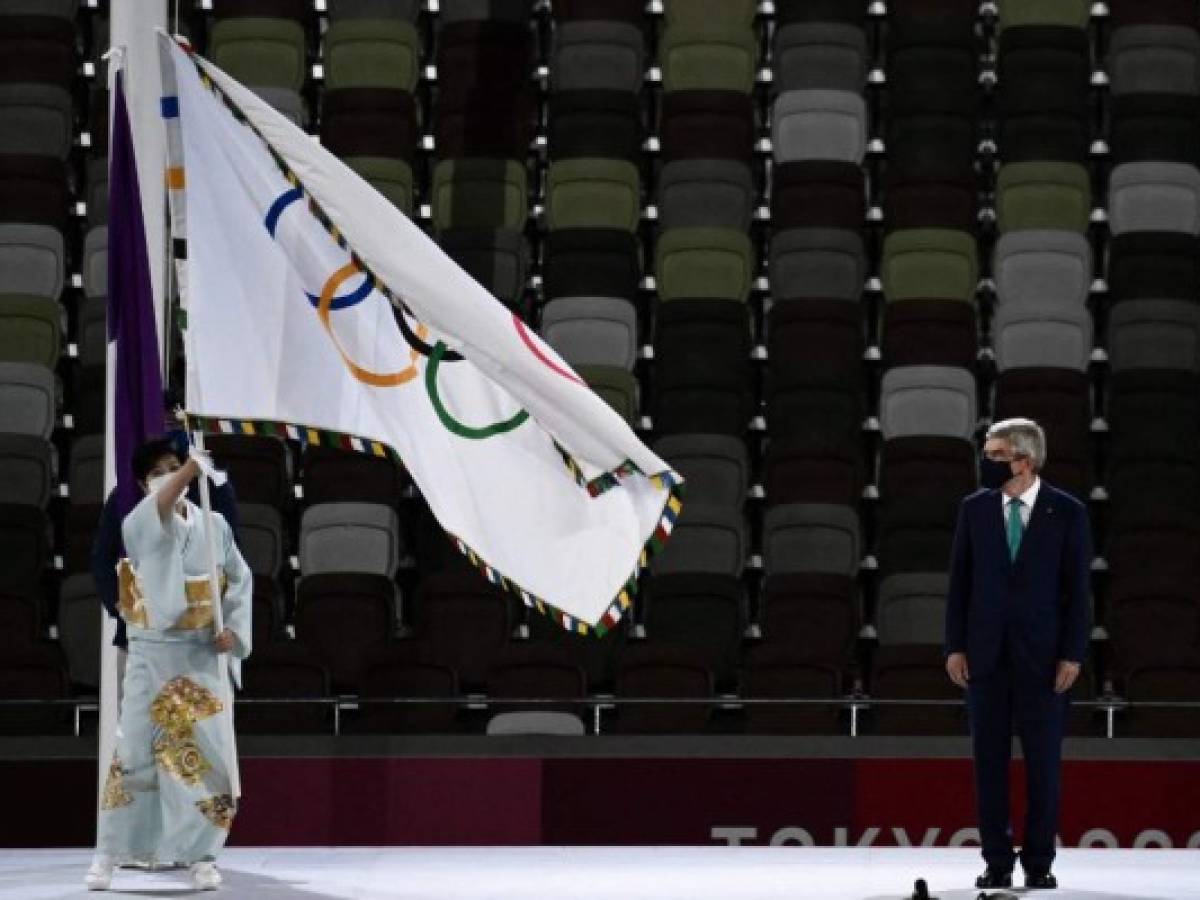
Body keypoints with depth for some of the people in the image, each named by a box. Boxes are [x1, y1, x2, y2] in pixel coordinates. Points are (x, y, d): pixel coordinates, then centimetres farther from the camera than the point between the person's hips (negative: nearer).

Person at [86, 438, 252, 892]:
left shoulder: (214, 525, 5)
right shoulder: (136, 526, -4)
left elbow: (240, 581, 9)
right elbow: (158, 513, -28)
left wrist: (235, 630, -8)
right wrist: (193, 467, -42)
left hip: (204, 655, 2)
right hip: (152, 654, -2)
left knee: (208, 755, -2)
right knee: (135, 752, -2)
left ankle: (201, 855, 7)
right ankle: (108, 854, 7)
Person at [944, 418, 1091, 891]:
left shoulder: (1067, 512, -3)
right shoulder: (974, 508, 4)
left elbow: (1078, 588, -2)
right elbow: (960, 581, 6)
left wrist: (1072, 654, -8)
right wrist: (955, 646, 0)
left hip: (1042, 655, -2)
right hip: (985, 652, 2)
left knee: (1043, 761, 1)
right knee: (989, 759, 3)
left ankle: (1039, 862, 8)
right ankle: (997, 861, 9)